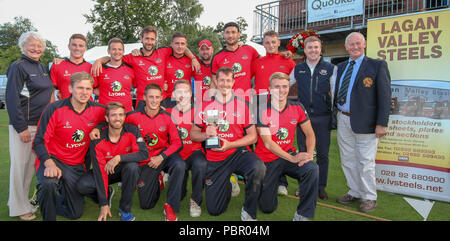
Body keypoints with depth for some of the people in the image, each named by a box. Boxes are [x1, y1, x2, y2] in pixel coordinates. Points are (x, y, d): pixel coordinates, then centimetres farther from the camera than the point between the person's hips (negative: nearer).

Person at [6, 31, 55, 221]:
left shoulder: (42, 68, 15)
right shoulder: (18, 67, -8)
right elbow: (12, 99, -14)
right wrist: (21, 127, -18)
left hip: (41, 124, 7)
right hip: (23, 125, -7)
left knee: (31, 164, 14)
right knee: (20, 165, 0)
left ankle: (22, 200, 27)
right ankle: (19, 208, 11)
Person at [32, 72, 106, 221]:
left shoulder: (98, 110, -7)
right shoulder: (55, 109, -15)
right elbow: (39, 142, -13)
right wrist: (49, 164, -28)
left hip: (77, 166, 4)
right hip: (53, 159, -3)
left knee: (75, 213, 9)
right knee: (48, 184, -39)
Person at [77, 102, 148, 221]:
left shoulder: (132, 130, -18)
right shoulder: (97, 141, -20)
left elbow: (144, 153, -27)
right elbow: (99, 171, -21)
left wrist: (119, 158, -37)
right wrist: (104, 205, -23)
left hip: (126, 170, 0)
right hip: (107, 171, 0)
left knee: (132, 166, -35)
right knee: (82, 185, -25)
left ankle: (125, 209, -14)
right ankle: (107, 193, 10)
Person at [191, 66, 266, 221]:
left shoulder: (242, 105, 2)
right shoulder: (206, 106, 4)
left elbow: (253, 136, -2)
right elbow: (193, 134, 5)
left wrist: (229, 144, -15)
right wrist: (205, 135, -17)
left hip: (238, 153, -1)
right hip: (214, 160, 1)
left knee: (258, 168, -35)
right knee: (214, 210, 1)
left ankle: (248, 212, -10)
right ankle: (227, 185, 35)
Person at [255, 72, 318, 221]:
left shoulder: (297, 108, -3)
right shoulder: (262, 110, -14)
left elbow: (310, 134, 3)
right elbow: (268, 143, -18)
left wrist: (309, 154, -17)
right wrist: (292, 158, -25)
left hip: (289, 155, 2)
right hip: (267, 160, -2)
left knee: (312, 169, -30)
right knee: (267, 207, 2)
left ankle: (302, 215, -15)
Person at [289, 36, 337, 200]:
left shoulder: (331, 68, 4)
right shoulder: (297, 69, 10)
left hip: (323, 117, -1)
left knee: (323, 154, 5)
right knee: (303, 152, 8)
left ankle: (321, 187, 20)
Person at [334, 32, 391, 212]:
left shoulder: (377, 66, -4)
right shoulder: (341, 67, 13)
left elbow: (385, 96, -8)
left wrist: (381, 123, -13)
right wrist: (337, 114, 7)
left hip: (364, 122, -6)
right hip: (343, 121, 6)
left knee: (365, 162, 1)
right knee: (348, 160, 14)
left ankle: (369, 198, 18)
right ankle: (354, 193, 30)